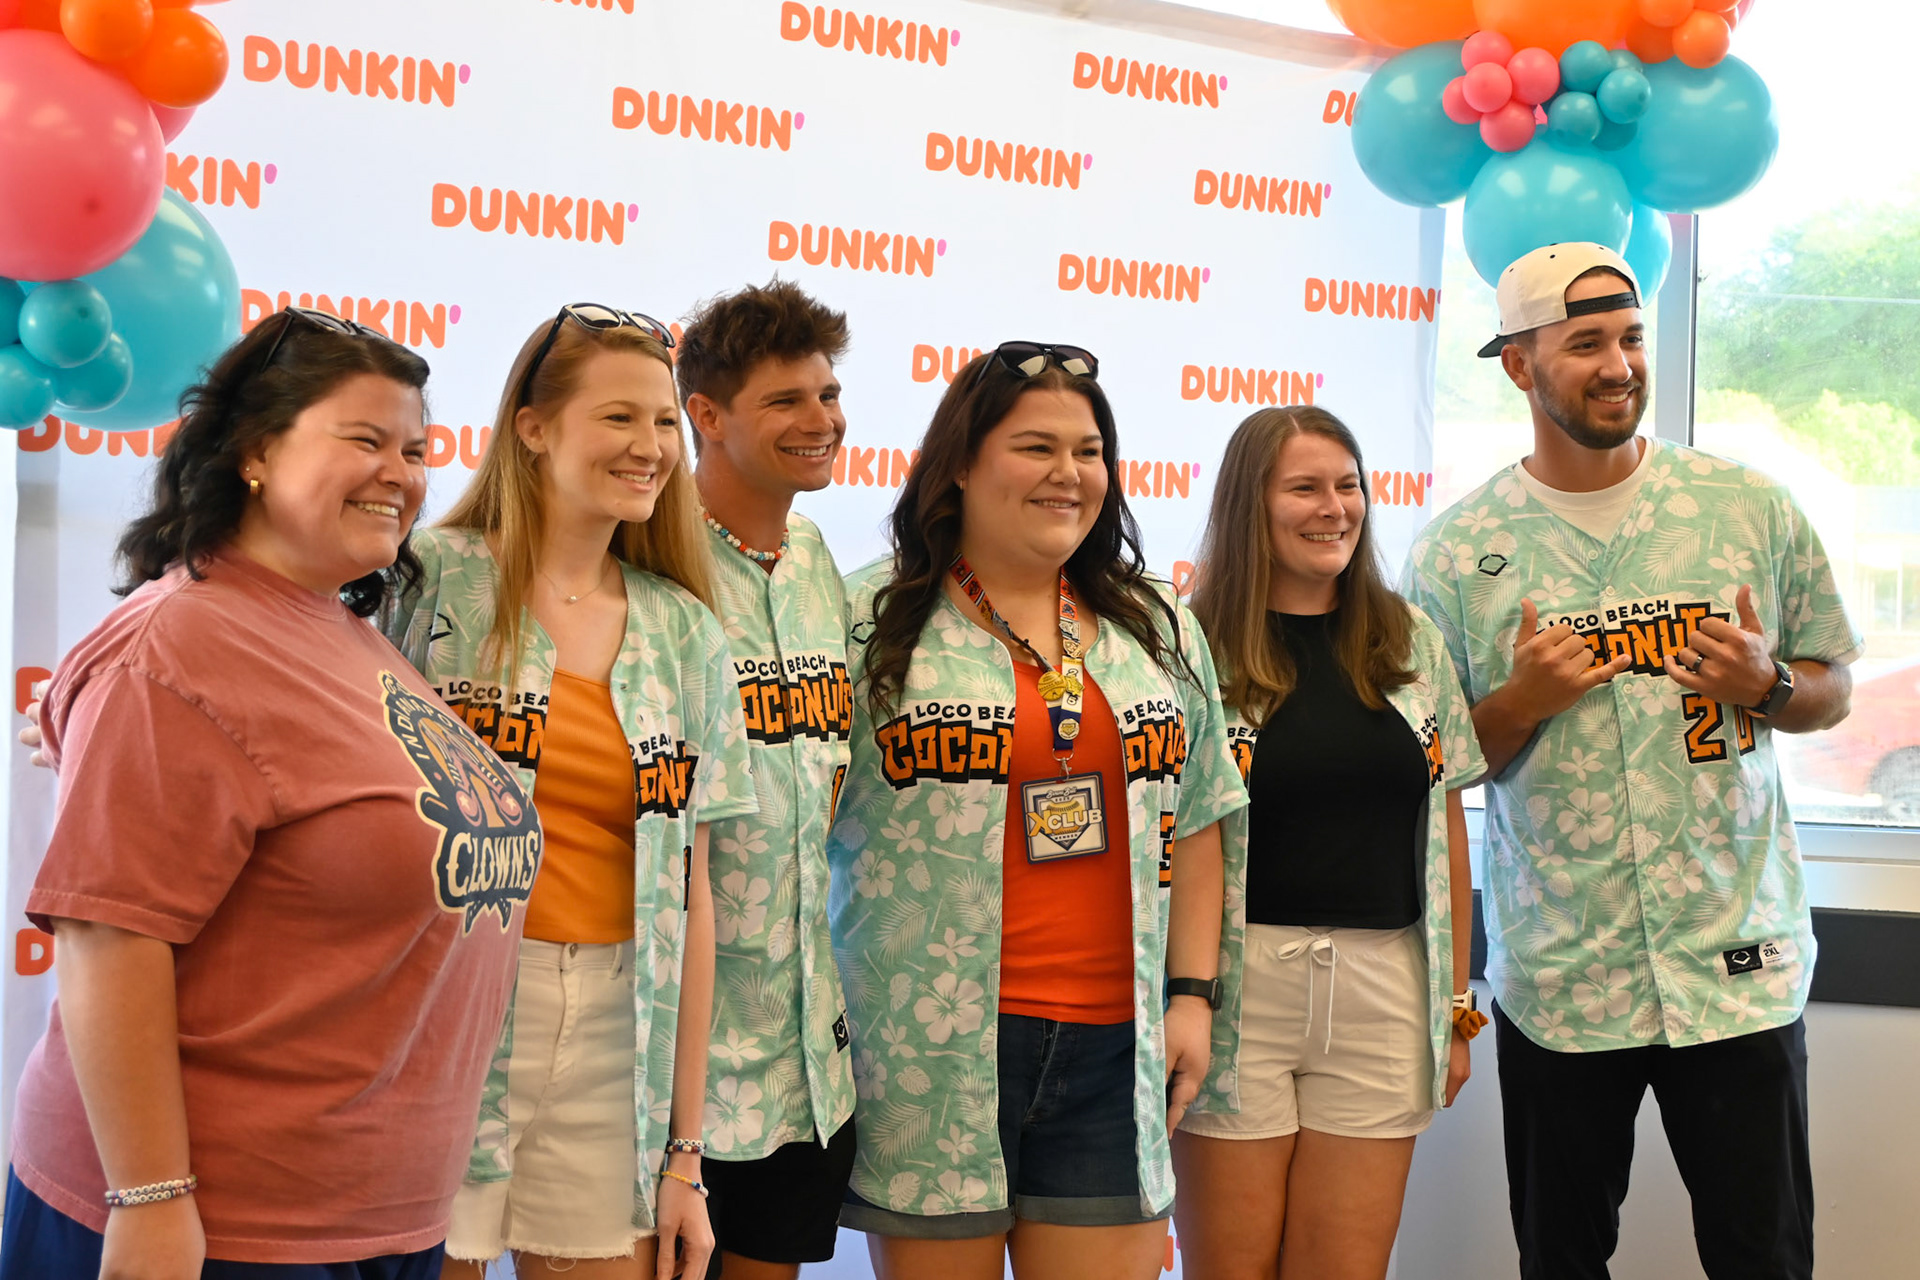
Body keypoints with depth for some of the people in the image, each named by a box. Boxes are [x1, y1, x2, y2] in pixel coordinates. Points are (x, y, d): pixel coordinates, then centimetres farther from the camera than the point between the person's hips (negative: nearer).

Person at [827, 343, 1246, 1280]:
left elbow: (1192, 824, 16)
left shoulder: (1159, 629, 13)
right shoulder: (874, 624, -1)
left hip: (1111, 1047, 4)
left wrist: (1191, 993, 8)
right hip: (933, 1055, -3)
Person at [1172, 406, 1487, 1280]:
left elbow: (1447, 823, 13)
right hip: (1237, 989, -3)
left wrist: (1456, 1003, 11)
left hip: (1384, 992, 3)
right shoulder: (1196, 648, -2)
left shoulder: (1412, 641, 10)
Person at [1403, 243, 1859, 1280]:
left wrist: (1766, 684, -11)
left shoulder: (1752, 509, 3)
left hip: (1738, 965, 0)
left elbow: (1834, 686, 11)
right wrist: (1521, 703, -13)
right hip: (1556, 978, 0)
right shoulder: (1456, 551, 0)